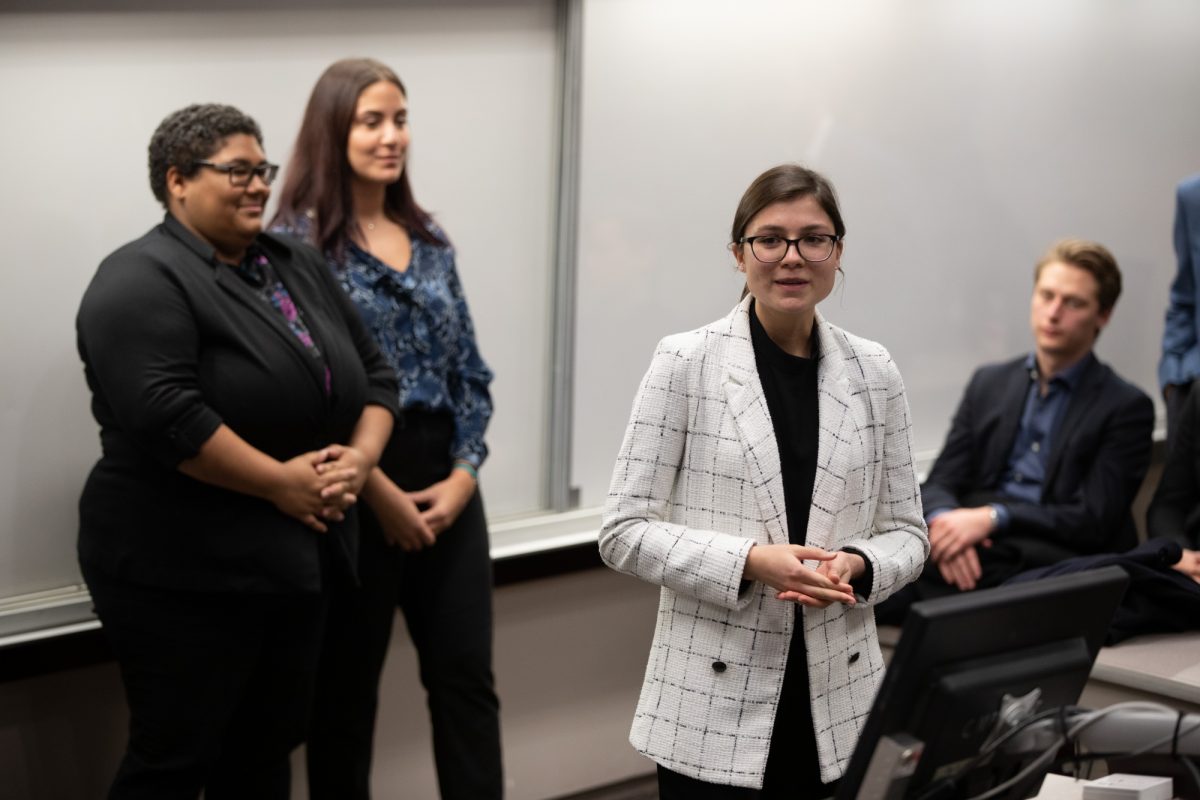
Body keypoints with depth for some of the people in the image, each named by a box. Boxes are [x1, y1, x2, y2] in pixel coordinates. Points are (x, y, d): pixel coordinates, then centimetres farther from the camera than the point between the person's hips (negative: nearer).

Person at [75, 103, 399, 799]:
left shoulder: (300, 268, 12)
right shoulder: (144, 282, -13)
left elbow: (375, 375, 14)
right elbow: (165, 415, -25)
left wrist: (358, 459, -5)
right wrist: (281, 482, -20)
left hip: (299, 558, 8)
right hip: (184, 572, -8)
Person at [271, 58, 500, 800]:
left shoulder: (429, 239, 12)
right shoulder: (300, 239, -7)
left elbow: (470, 370, 12)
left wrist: (463, 475, -2)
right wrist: (380, 492, -14)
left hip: (445, 482, 6)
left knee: (468, 676, 7)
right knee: (346, 687, 6)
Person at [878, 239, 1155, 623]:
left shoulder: (1126, 407, 3)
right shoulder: (989, 383, 18)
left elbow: (1093, 523, -6)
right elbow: (939, 484, 11)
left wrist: (992, 518, -20)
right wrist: (944, 520, -15)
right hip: (974, 549, 5)